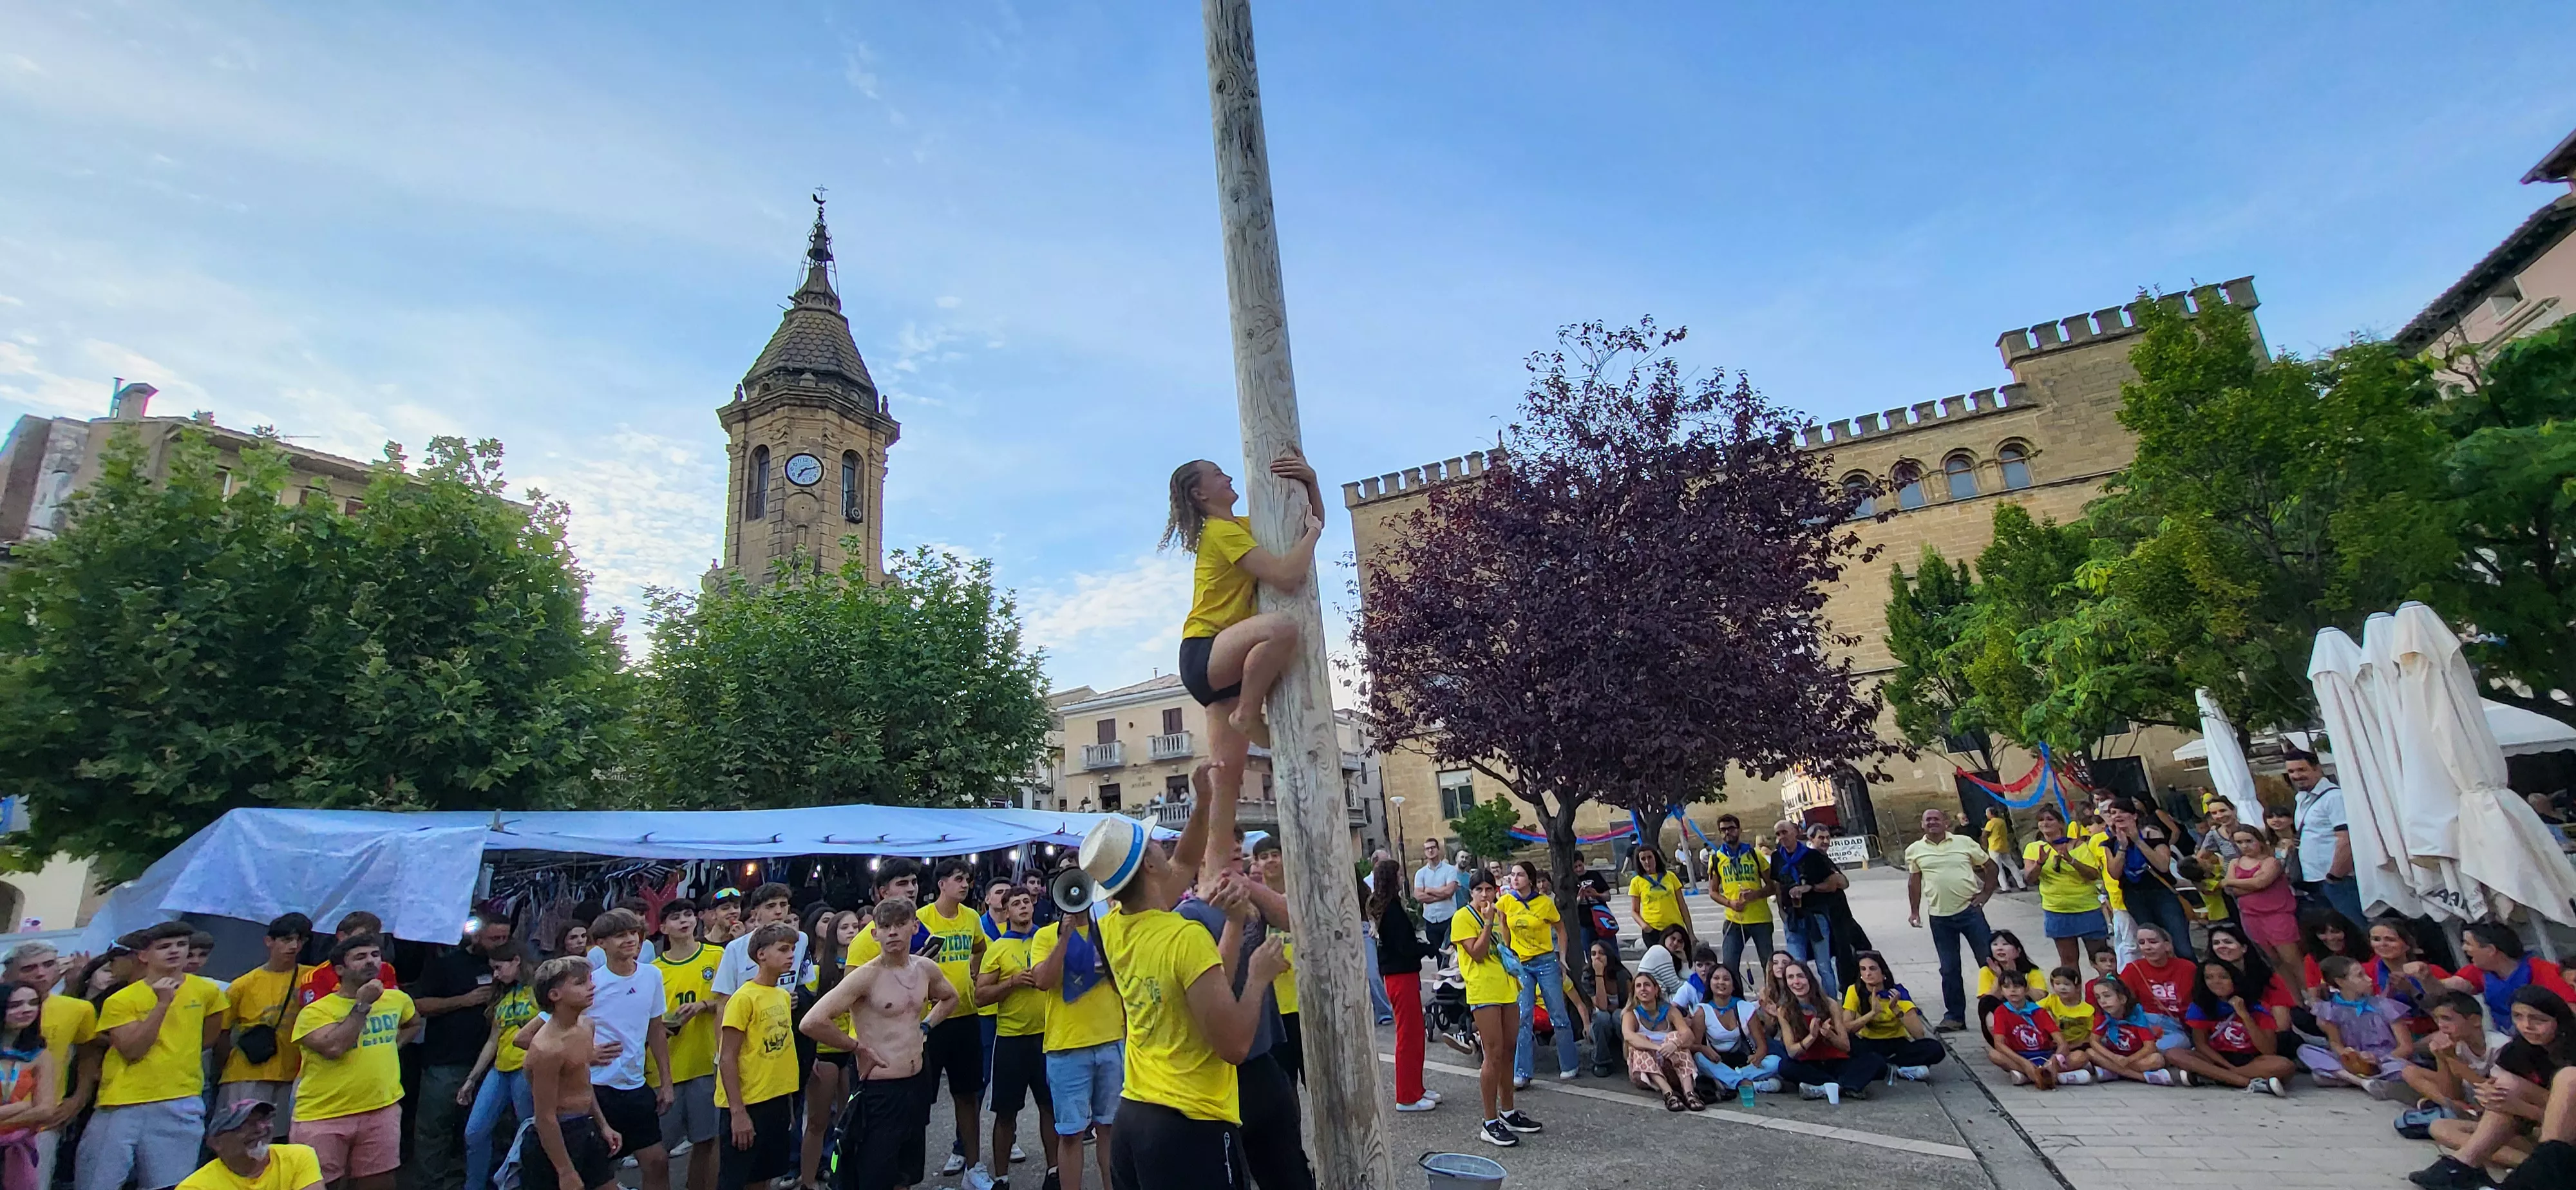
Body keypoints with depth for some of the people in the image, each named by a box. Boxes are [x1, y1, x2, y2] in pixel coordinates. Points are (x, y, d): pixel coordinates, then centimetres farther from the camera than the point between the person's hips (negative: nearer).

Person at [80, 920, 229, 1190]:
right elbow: (131, 1050, -13)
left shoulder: (207, 992, 5)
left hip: (181, 1106, 1)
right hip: (121, 1105, -1)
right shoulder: (120, 1000, -3)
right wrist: (162, 1003, -19)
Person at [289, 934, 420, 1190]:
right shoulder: (317, 1011, -8)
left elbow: (414, 1024, 27)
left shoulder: (397, 999, 7)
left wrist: (392, 1045, 9)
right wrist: (363, 1005, -17)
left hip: (382, 1109, 4)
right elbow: (334, 1048, -23)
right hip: (324, 1115, -3)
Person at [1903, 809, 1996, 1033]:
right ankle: (1955, 1016, 19)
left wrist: (1985, 895, -1)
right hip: (1940, 917, 1)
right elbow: (1914, 882, 10)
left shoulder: (1965, 842, -1)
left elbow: (1990, 867, 8)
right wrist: (1914, 911, 7)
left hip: (1970, 911, -1)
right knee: (1949, 969, 9)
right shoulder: (1914, 850, 3)